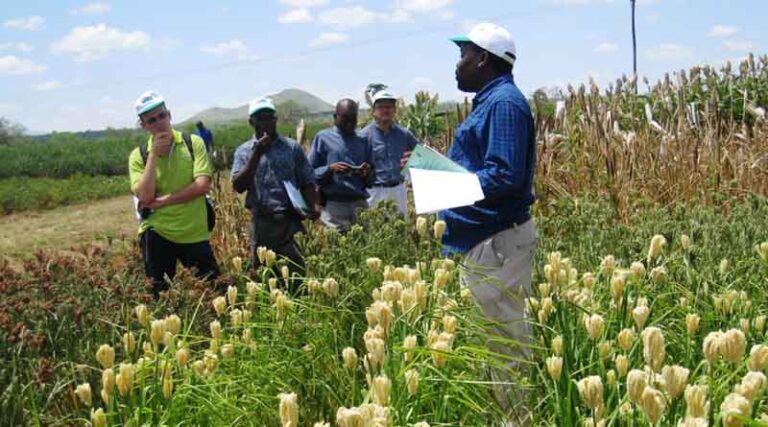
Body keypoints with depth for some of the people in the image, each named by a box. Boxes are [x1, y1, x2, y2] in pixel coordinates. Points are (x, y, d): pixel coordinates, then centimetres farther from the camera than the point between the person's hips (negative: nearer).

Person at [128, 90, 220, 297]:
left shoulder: (193, 143, -2)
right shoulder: (138, 155, 0)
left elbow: (203, 185, -12)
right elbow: (145, 197, -13)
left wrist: (163, 200, -14)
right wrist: (153, 154, -14)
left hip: (195, 233, -1)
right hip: (157, 234, 1)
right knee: (160, 293, 10)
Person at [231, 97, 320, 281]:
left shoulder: (292, 147, 7)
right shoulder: (244, 151, 8)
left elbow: (307, 183, 6)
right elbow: (238, 186, -5)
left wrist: (312, 207, -14)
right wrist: (256, 155, -12)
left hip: (290, 221, 0)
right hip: (261, 223, 1)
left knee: (296, 272, 0)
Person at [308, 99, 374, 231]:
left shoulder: (363, 140, 15)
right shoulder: (323, 138, 7)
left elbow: (371, 180, 17)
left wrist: (367, 173, -6)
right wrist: (330, 169, -15)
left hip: (360, 204, 3)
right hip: (334, 204, -3)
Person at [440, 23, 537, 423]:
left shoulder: (504, 102, -15)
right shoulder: (491, 101, 17)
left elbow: (505, 176, -24)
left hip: (498, 241, -11)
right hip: (487, 238, 11)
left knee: (505, 339, -4)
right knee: (497, 335, 15)